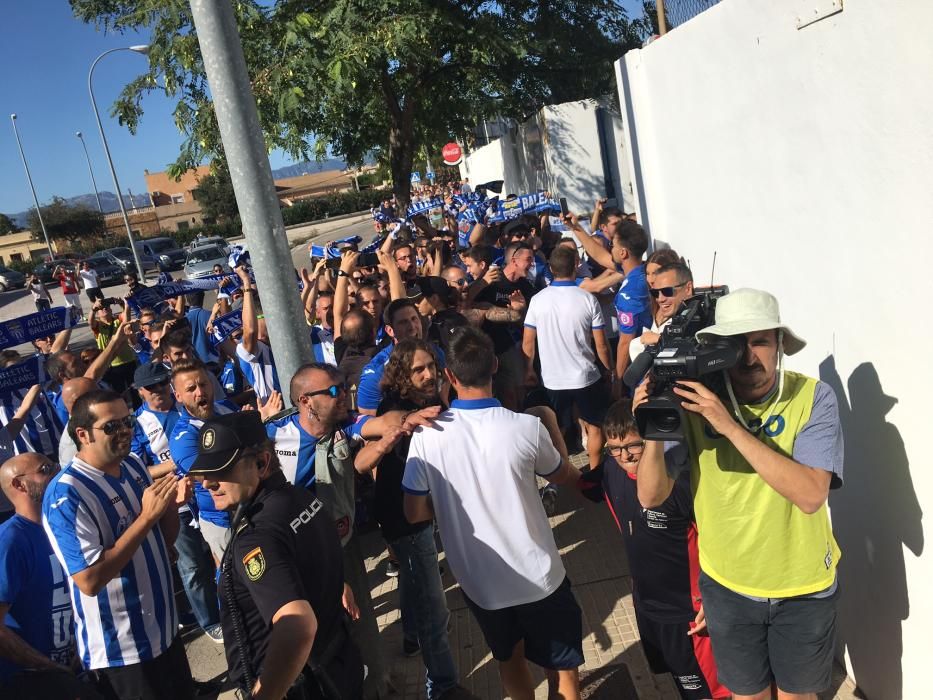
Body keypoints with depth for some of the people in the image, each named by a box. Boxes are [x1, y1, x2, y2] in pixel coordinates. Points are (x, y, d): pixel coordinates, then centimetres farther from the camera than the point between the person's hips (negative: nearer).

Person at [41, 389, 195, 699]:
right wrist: (146, 516, -28)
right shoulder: (66, 495, -22)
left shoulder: (133, 465, 1)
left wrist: (172, 503, -10)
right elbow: (90, 580, -27)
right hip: (121, 648, -7)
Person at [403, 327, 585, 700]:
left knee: (509, 659, 27)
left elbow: (415, 513, -7)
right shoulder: (527, 427, -18)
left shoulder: (426, 436, -16)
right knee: (562, 668, 20)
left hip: (478, 580, 2)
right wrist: (583, 475, 23)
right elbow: (562, 475, 1)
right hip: (538, 577, -2)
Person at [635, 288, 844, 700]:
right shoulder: (696, 400, -14)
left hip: (802, 588, -1)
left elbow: (810, 494, -31)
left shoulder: (813, 398, -18)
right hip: (727, 585, 1)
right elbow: (651, 497, -15)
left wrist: (730, 426, -36)